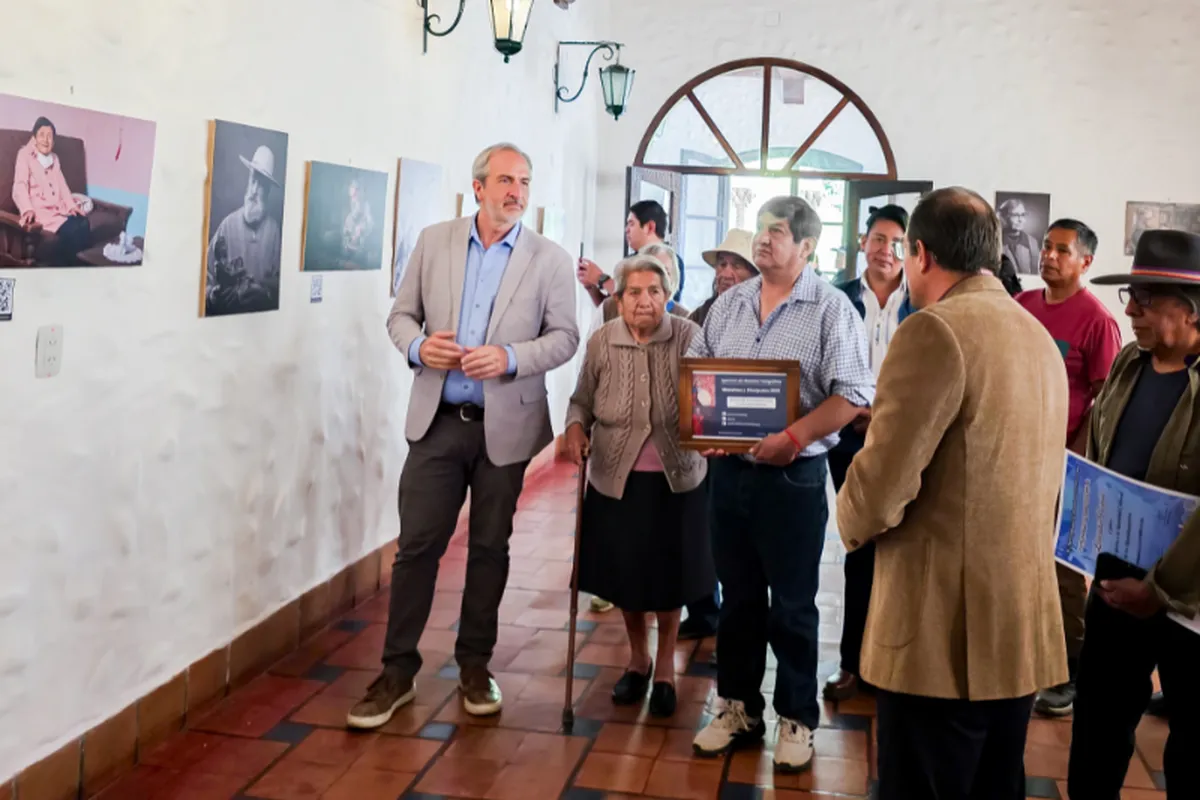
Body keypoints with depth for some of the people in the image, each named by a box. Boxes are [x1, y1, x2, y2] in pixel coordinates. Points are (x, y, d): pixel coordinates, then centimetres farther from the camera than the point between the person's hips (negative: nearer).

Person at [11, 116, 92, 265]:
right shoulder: (24, 155, 2)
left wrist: (72, 205, 0)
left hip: (58, 208, 6)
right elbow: (20, 186, -10)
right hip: (39, 210, -6)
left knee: (83, 225, -27)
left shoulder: (54, 158, 24)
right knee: (70, 230, -32)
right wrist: (27, 210, -28)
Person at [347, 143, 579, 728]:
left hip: (506, 424, 0)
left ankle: (474, 665, 27)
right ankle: (397, 672, 13)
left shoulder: (550, 259, -1)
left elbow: (564, 337, -2)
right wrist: (418, 346, -13)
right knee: (417, 544, 1)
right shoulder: (434, 241, 5)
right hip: (438, 419, 1)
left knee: (489, 548, 11)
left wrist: (511, 358, -18)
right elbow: (402, 313, 9)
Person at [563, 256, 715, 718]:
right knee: (624, 575, 12)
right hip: (616, 479, 1)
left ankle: (665, 667, 31)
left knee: (669, 576, 8)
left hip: (677, 479, -1)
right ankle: (637, 659, 37)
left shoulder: (690, 338, -8)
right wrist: (575, 428, -14)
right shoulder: (601, 343, -4)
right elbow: (582, 400, 6)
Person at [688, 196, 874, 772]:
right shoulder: (729, 302, 10)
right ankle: (738, 707, 28)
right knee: (737, 596, 14)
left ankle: (797, 719, 20)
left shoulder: (831, 309, -7)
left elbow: (853, 394, -13)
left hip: (793, 474, -5)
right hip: (727, 468, 5)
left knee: (792, 606, 5)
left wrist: (794, 438, -23)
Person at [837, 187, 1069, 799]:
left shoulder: (936, 330, -15)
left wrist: (852, 525, 0)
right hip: (1023, 630, 8)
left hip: (944, 632, -8)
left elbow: (881, 485, -20)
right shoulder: (1040, 338, 13)